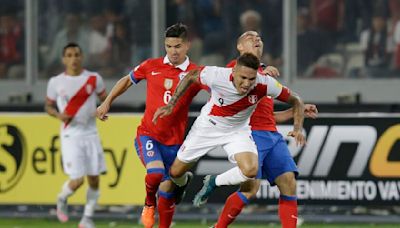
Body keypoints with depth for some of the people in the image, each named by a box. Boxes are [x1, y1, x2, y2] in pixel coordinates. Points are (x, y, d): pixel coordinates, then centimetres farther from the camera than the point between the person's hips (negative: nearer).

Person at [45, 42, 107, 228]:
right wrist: (58, 115, -11)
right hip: (70, 135, -2)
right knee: (77, 180, -10)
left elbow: (105, 99, 13)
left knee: (94, 179, 2)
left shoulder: (94, 79, 1)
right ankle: (62, 199, 22)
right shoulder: (56, 82, -2)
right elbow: (48, 106, 10)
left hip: (90, 134, 3)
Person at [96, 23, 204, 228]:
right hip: (148, 134, -1)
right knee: (155, 173, -26)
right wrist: (107, 102, 18)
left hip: (174, 140, 1)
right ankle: (149, 204, 5)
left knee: (168, 190, 5)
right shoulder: (151, 66, 1)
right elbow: (127, 80, 18)